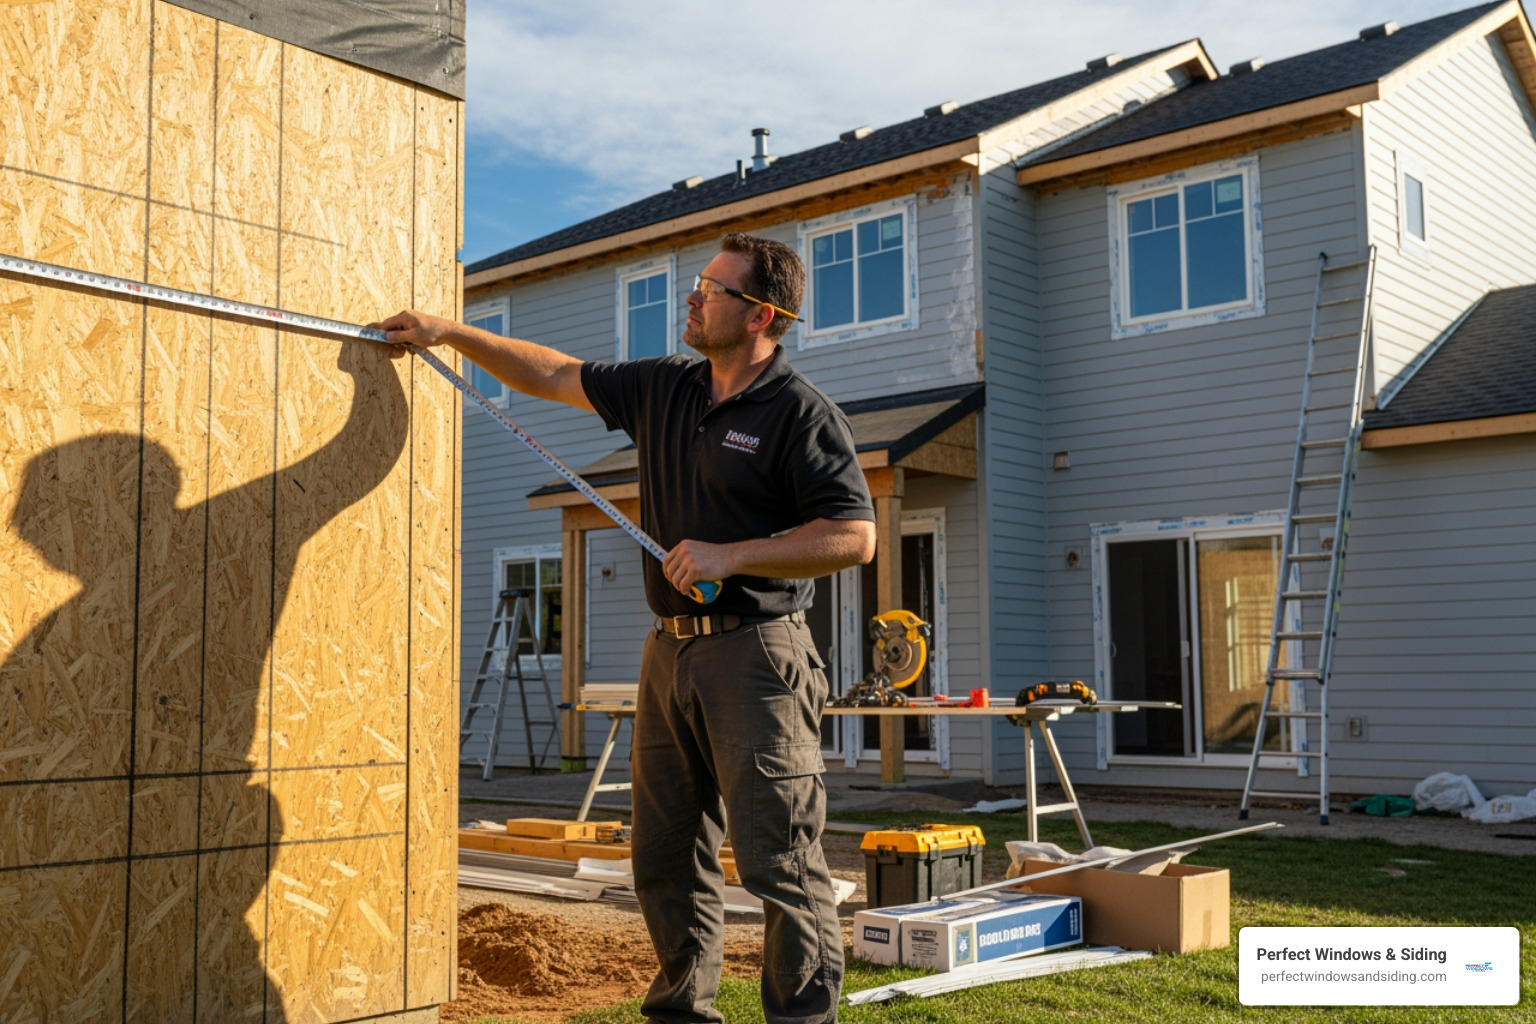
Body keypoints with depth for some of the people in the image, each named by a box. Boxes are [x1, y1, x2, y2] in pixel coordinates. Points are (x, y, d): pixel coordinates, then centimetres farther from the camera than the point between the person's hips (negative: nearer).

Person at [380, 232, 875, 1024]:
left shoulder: (801, 413, -8)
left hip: (755, 654, -7)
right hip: (670, 651, 8)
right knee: (666, 853, 13)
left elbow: (853, 536, -14)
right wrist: (451, 334, 22)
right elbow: (556, 376, 24)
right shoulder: (664, 388, 13)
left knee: (779, 859, -6)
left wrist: (728, 556, -17)